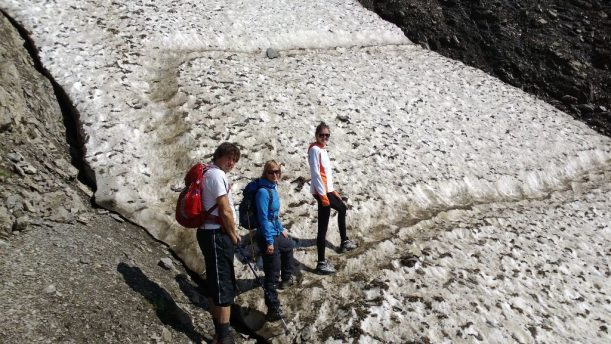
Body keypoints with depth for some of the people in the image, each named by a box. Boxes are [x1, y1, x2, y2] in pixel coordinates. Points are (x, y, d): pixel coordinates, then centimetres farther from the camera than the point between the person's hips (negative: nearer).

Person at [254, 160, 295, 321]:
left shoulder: (273, 188, 6)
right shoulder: (263, 191, -21)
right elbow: (263, 218, -23)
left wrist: (281, 229, 23)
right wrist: (269, 241, -22)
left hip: (276, 233, 10)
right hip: (267, 236, -10)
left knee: (289, 246, 35)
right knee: (272, 274, -5)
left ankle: (287, 278, 53)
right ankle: (273, 309, 3)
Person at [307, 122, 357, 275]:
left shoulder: (322, 149, 14)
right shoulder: (315, 150, -14)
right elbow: (316, 174, -20)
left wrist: (332, 190, 20)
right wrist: (323, 195, -22)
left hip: (327, 190, 11)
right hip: (321, 192, -11)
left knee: (342, 208, 31)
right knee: (323, 227, -9)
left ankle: (344, 242, 47)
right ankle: (321, 263, -4)